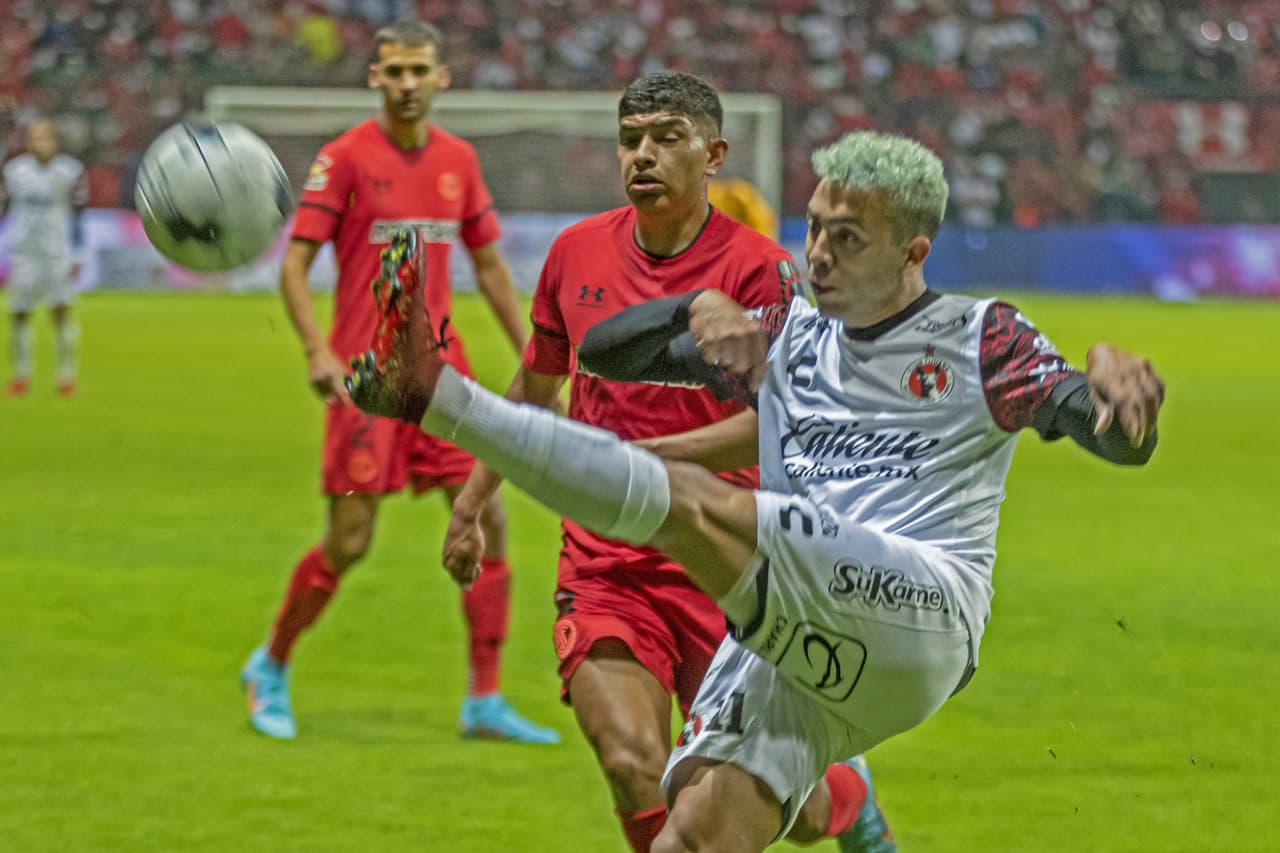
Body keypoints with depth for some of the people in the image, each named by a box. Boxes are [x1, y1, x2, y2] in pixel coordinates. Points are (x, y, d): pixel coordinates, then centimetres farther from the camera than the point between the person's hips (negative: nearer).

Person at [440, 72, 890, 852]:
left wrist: (651, 457, -33)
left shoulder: (757, 268, -9)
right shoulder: (577, 253, 6)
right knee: (635, 770, -20)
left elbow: (776, 423, -20)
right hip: (601, 566, 3)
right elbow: (535, 387, 23)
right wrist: (471, 503, 25)